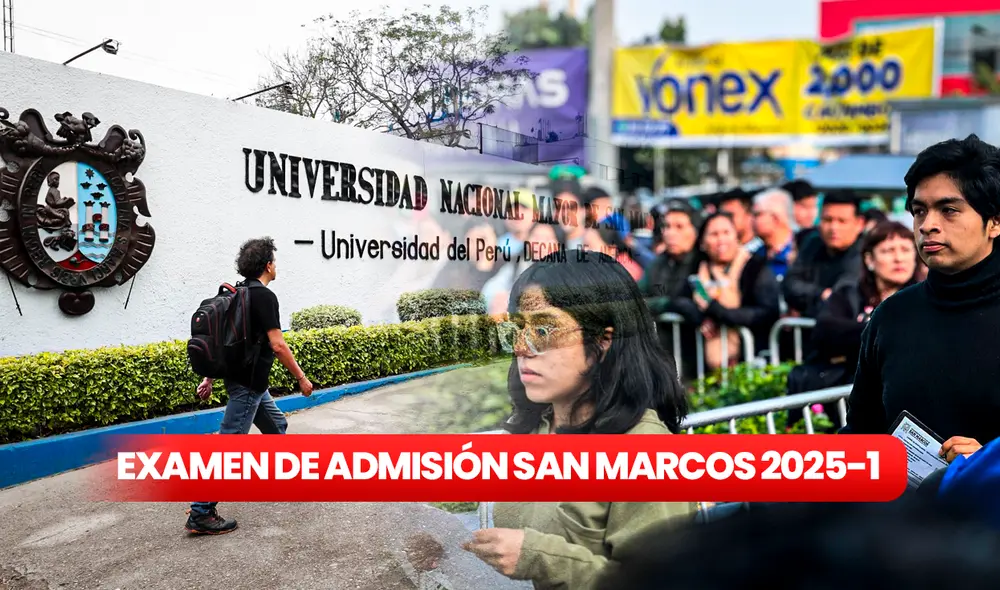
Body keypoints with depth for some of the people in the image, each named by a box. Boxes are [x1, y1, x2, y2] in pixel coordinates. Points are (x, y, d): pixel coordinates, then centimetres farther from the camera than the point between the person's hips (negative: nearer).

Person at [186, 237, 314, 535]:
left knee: (277, 426, 23)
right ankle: (200, 514, -4)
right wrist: (302, 378, -12)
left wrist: (209, 378, 17)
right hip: (248, 384, -10)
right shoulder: (264, 296, -17)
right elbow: (277, 345, -22)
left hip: (250, 380, 10)